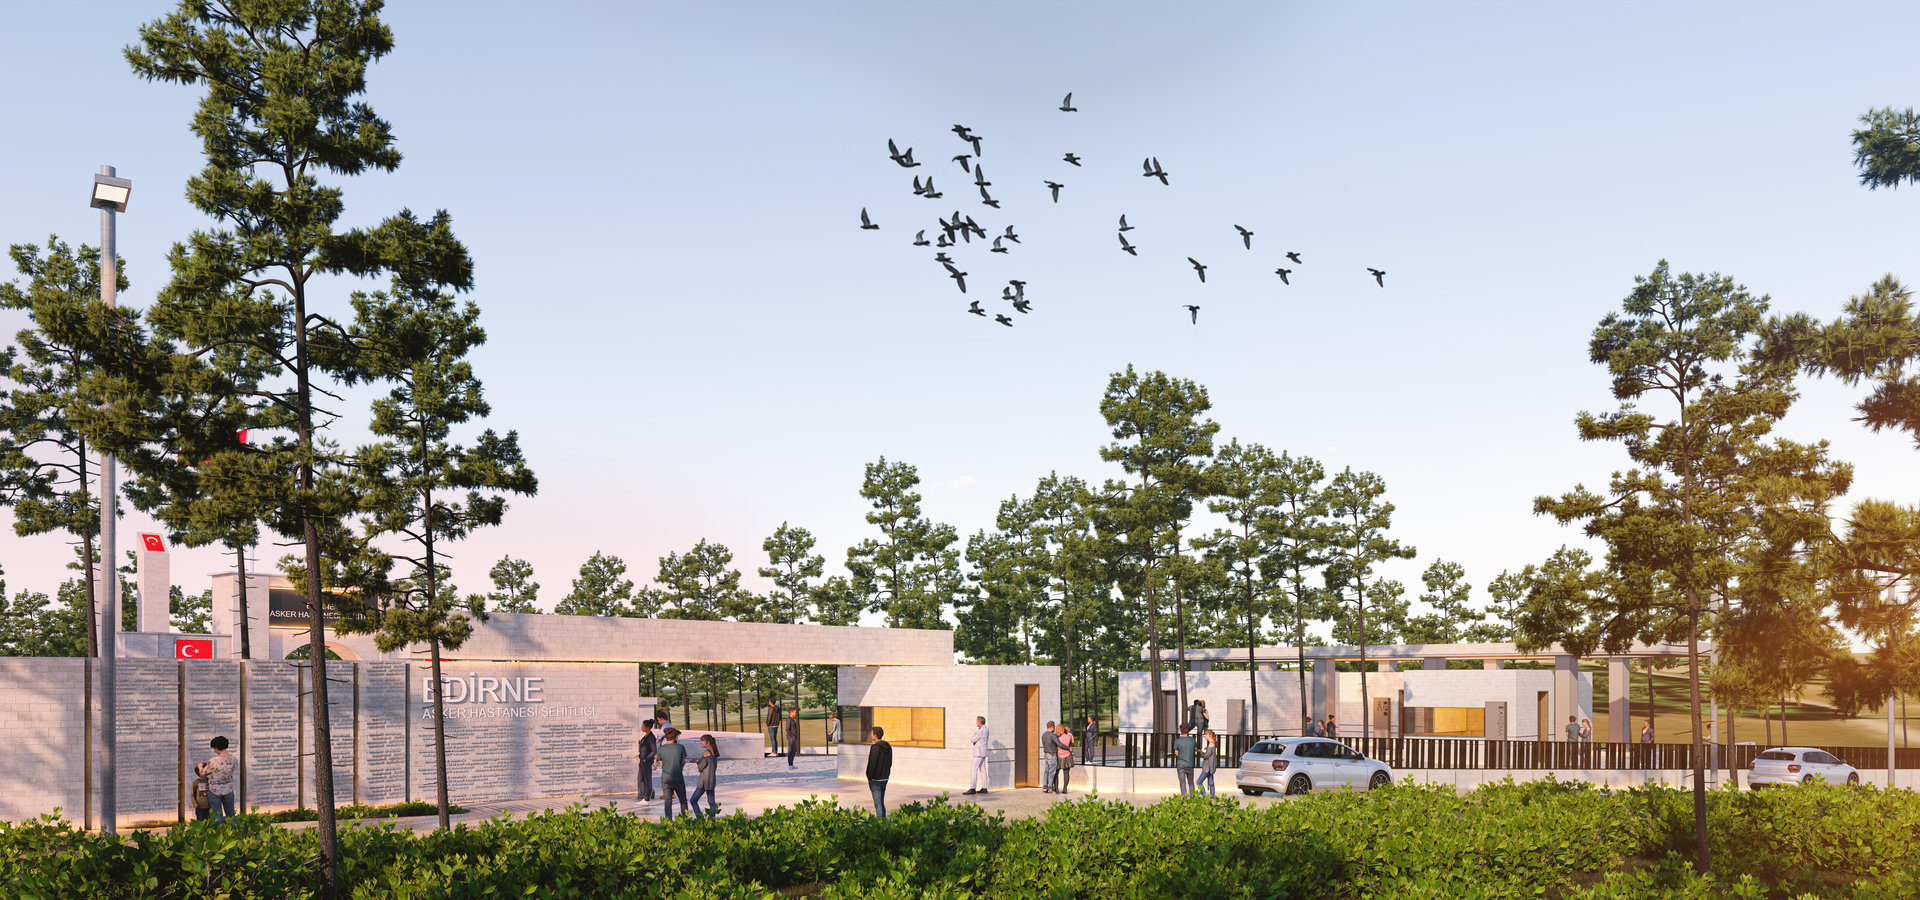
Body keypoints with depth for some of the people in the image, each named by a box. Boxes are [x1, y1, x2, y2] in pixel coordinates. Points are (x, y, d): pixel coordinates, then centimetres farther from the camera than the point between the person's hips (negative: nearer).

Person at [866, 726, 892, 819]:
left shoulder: (875, 747, -18)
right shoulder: (888, 747, 8)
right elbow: (890, 763, 14)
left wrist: (869, 778, -10)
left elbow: (872, 764, -20)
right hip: (885, 778, 8)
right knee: (881, 803, 16)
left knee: (878, 804, -5)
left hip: (875, 780, -8)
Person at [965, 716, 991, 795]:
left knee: (974, 769, -11)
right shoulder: (986, 729, 13)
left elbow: (973, 740, -12)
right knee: (982, 769, 10)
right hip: (983, 752, 10)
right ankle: (984, 788, 11)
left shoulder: (981, 731, -20)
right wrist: (974, 742, -2)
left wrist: (974, 734, 7)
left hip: (979, 752, -10)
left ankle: (972, 789, -15)